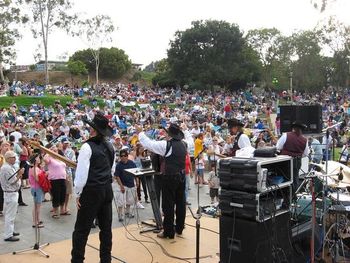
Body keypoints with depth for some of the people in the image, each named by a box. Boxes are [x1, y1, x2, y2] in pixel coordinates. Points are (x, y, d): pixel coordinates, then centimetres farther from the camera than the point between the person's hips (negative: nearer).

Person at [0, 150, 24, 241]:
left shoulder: (9, 167, 12)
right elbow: (12, 181, -22)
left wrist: (18, 176, 2)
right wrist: (20, 174, -14)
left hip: (11, 193, 11)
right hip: (11, 194, -11)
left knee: (10, 214, 19)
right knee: (10, 215, -5)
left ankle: (10, 231, 30)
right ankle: (8, 235, -1)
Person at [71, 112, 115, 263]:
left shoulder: (87, 146, -14)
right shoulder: (110, 147, 8)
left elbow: (82, 172, -16)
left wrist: (78, 194, -8)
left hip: (91, 191, -7)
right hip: (107, 190, 7)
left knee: (81, 229, 2)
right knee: (106, 227, 13)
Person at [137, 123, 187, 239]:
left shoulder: (167, 144, -14)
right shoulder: (183, 144, 6)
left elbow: (149, 144, -10)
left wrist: (140, 132, 2)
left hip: (170, 177, -7)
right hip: (181, 176, 7)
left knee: (168, 205, 1)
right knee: (180, 202, 14)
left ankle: (169, 232, 7)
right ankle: (179, 228, 25)